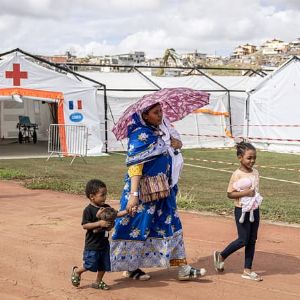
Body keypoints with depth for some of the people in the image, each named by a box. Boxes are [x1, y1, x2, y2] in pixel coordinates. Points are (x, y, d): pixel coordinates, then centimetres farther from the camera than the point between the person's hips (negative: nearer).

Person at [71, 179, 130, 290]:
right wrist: (99, 223, -28)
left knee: (104, 265, 13)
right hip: (92, 244, -7)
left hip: (104, 243, 7)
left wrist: (127, 211, -5)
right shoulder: (88, 210, -16)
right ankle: (77, 271, 26)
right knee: (90, 265, 0)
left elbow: (115, 214, 11)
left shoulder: (106, 207, 4)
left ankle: (98, 282, 30)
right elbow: (84, 225, -20)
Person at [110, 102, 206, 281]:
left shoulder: (161, 129, 6)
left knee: (172, 224, 11)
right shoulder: (140, 135, -18)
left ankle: (184, 269, 18)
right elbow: (134, 166, -25)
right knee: (139, 227, 3)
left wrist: (176, 143, -7)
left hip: (164, 190, 9)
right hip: (145, 191, -8)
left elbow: (177, 143, 19)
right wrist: (134, 194, -33)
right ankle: (130, 268, 21)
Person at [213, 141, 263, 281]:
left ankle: (247, 270, 17)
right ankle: (221, 256, 19)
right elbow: (230, 193, -14)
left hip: (254, 210, 7)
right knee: (243, 240, -5)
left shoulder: (255, 172, 6)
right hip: (242, 211, -7)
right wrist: (244, 193, -25)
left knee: (252, 240, 8)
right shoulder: (237, 175, -14)